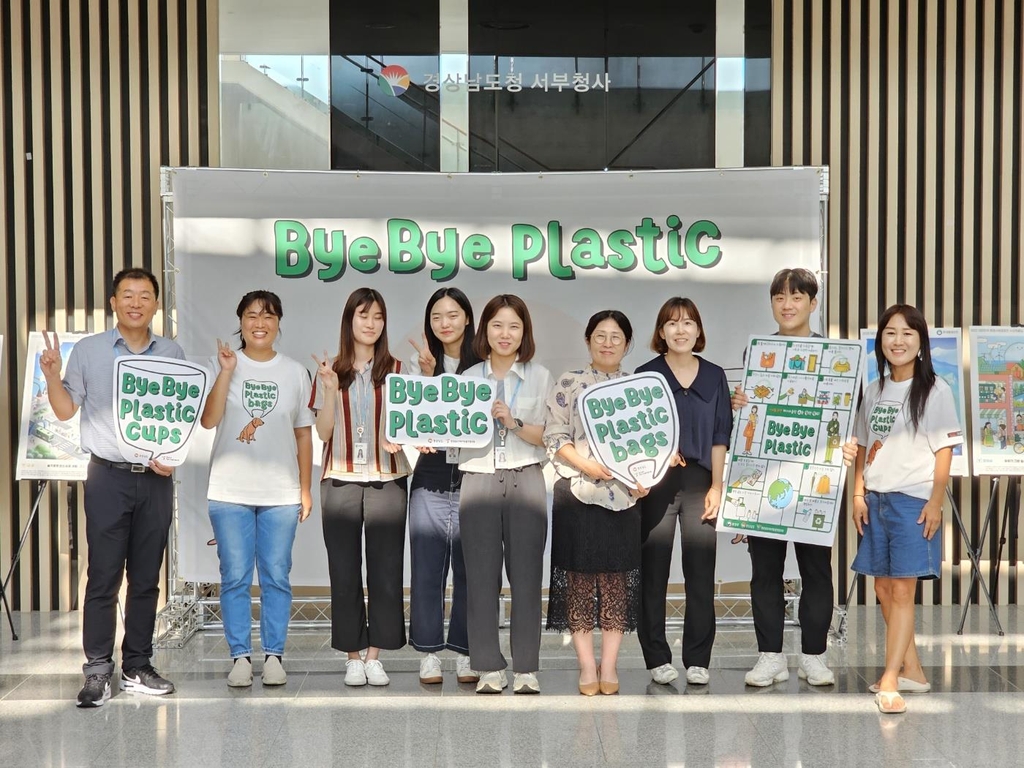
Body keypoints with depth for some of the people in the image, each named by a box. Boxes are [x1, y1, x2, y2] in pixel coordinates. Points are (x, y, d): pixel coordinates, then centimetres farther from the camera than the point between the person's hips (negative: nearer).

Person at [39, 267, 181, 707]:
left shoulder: (173, 354, 8)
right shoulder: (88, 351, 4)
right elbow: (66, 410, 5)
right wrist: (52, 376, -13)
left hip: (156, 478, 2)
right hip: (109, 477, -2)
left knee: (146, 579, 7)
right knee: (104, 577, -4)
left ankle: (137, 668, 15)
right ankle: (98, 672, 0)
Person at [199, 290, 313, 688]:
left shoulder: (295, 372, 8)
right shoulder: (222, 364, 3)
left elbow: (304, 434, 10)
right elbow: (208, 420, -9)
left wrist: (305, 489, 6)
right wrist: (227, 371, -14)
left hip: (281, 493, 1)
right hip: (230, 491, -1)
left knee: (276, 576, 3)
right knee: (235, 577, 2)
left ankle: (274, 656, 11)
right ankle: (240, 657, 10)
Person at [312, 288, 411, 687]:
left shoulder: (396, 370, 6)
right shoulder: (330, 371, 8)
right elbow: (323, 432, 4)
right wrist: (331, 389, -9)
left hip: (386, 478, -1)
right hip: (341, 480, 1)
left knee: (385, 569, -1)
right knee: (344, 570, 1)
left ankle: (375, 655, 7)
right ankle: (353, 655, 10)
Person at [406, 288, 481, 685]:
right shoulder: (420, 363, 9)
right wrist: (427, 375, -14)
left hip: (471, 477, -1)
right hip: (430, 479, 1)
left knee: (468, 569, 3)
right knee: (427, 568, 2)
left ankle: (465, 653, 12)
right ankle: (429, 652, 10)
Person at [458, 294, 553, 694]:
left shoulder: (540, 377, 9)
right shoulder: (469, 378, 12)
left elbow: (545, 437, 2)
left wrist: (513, 422, -12)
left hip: (525, 481, -1)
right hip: (478, 480, 1)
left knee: (526, 575, -2)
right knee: (481, 576, -1)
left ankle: (526, 669, 5)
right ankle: (489, 668, 6)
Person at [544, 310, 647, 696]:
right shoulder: (568, 384, 3)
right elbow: (555, 438, -3)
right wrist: (588, 465, -18)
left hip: (624, 495, 2)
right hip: (577, 492, -2)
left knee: (618, 576, 3)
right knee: (580, 576, 0)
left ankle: (609, 664, 11)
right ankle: (587, 665, 7)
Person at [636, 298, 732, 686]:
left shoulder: (714, 376, 10)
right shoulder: (646, 374, 4)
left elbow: (720, 436, 9)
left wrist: (717, 486, 2)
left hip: (700, 480, 2)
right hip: (657, 482, -2)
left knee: (701, 571, 0)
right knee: (653, 571, 0)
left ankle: (698, 660, 8)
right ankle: (657, 658, 9)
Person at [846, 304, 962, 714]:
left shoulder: (934, 390, -3)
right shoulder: (874, 390, 12)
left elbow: (945, 450, -6)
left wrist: (936, 503, -12)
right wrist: (858, 494, 7)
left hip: (914, 500, -6)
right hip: (876, 499, 6)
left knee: (902, 590, -8)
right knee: (884, 589, 9)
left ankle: (890, 681, -9)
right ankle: (912, 671, 21)